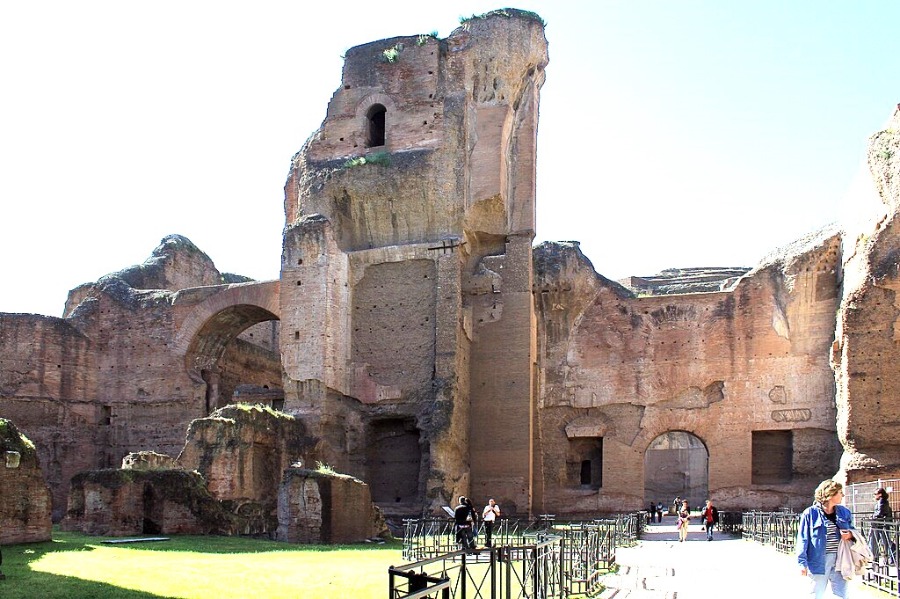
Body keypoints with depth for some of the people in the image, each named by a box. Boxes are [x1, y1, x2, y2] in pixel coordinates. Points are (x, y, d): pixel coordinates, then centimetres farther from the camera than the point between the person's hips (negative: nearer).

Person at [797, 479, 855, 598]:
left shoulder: (844, 512, 9)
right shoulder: (810, 513, -7)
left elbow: (852, 530, 22)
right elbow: (803, 540, -7)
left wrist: (850, 535, -3)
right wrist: (802, 563, -12)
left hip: (840, 560, 5)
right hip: (819, 561, -4)